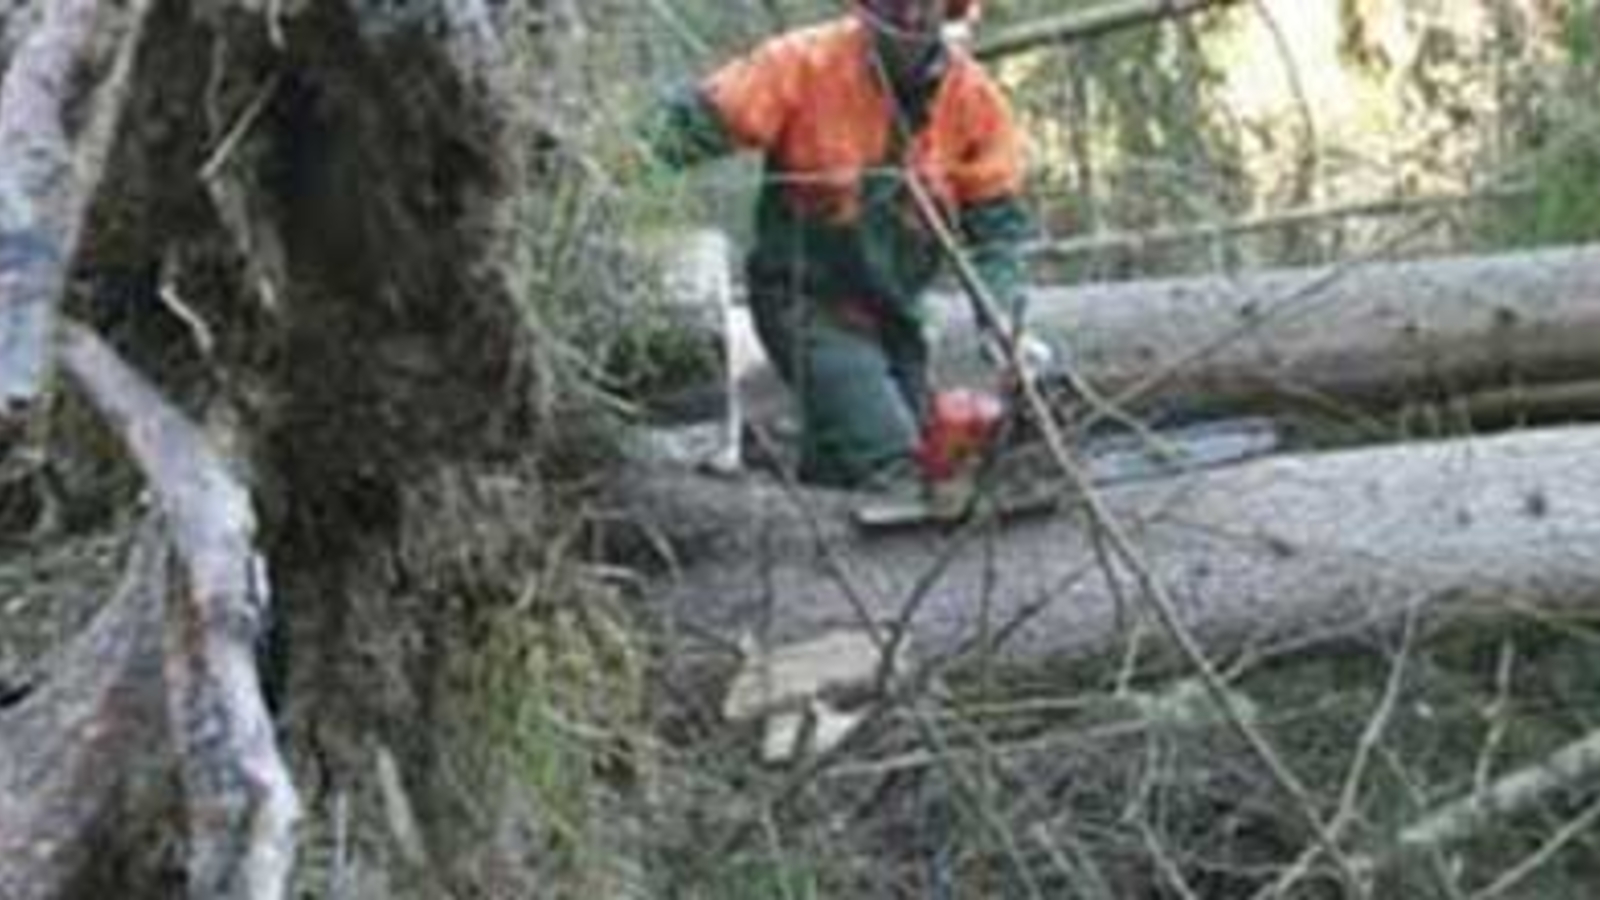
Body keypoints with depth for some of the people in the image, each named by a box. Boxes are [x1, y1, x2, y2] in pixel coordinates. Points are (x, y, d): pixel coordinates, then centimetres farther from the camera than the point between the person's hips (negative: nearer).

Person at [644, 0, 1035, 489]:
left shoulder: (974, 97, -5)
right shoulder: (804, 64, -14)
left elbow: (998, 220, -3)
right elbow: (700, 118, -11)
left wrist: (1002, 324, -15)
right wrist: (667, 146, -33)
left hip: (894, 311, 5)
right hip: (809, 304, -5)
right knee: (887, 468, -21)